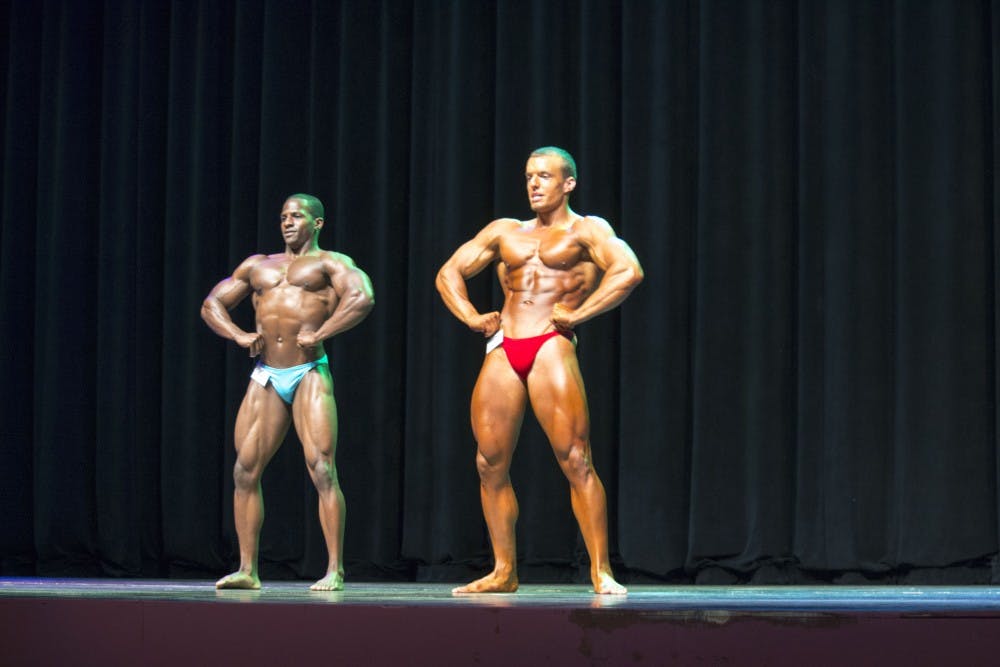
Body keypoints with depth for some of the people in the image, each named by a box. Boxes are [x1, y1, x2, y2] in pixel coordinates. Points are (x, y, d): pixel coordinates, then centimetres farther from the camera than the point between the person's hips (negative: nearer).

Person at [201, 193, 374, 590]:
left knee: (322, 470, -13)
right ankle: (247, 570, 6)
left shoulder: (329, 263, 6)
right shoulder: (257, 266, 21)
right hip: (266, 378, 5)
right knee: (244, 472, 0)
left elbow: (362, 297, -12)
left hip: (309, 374, -5)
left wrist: (319, 334, -13)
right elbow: (211, 304, 24)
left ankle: (335, 571, -10)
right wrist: (239, 335, 6)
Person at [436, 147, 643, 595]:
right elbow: (449, 272, 26)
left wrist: (577, 313, -11)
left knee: (575, 460, -12)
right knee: (490, 464, 2)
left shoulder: (585, 230, 7)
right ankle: (504, 572, 11)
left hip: (551, 347, -5)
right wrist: (471, 318, 9)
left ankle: (601, 571, -8)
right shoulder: (504, 232, 22)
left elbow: (628, 271, -10)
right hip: (502, 351, 5)